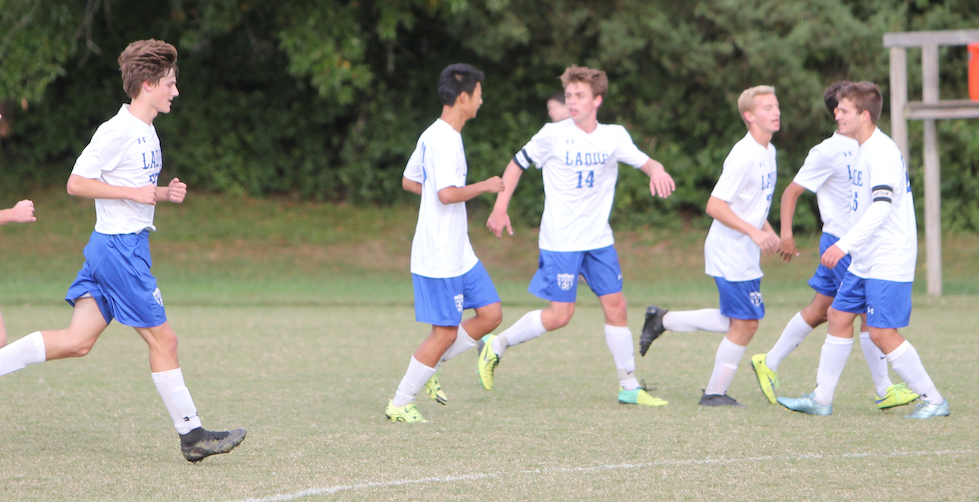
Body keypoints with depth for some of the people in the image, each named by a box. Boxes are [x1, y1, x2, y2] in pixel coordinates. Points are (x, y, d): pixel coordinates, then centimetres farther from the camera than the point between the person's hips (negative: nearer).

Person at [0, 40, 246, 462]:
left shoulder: (146, 132, 15)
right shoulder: (116, 132, -15)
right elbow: (76, 183, -15)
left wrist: (164, 194, 7)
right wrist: (133, 192, -20)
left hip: (127, 245, 10)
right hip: (120, 248, -10)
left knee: (77, 341, 5)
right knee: (163, 340, -3)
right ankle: (191, 435, 4)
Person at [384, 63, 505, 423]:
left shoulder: (433, 136, 13)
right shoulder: (443, 140, -19)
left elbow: (409, 181, 23)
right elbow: (447, 194, -28)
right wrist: (484, 186, -15)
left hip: (459, 254, 10)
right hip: (439, 257, -10)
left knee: (490, 315, 9)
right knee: (445, 333, -5)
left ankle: (428, 369, 18)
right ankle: (399, 404, 5)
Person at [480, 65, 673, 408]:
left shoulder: (614, 136, 2)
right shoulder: (553, 135, -8)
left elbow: (644, 161, -4)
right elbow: (517, 164, 3)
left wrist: (656, 171, -29)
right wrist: (500, 208, -1)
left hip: (599, 239, 4)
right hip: (560, 241, -4)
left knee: (616, 307, 2)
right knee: (560, 315, -8)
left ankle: (629, 388, 9)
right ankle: (497, 346, 12)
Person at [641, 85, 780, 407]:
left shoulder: (768, 151, 10)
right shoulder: (743, 156, -20)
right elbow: (715, 206, -23)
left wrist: (769, 232, 10)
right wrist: (754, 232, -24)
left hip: (746, 253, 9)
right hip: (730, 251, -9)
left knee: (742, 323, 13)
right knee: (745, 324, -6)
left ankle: (663, 320, 22)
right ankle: (715, 393, 7)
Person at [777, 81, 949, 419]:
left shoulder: (882, 152, -18)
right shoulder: (866, 150, 14)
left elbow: (881, 207, -29)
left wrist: (845, 245, -35)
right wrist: (849, 246, 28)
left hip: (888, 262, -10)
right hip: (865, 261, 10)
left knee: (883, 333, -11)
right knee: (839, 317, 10)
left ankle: (934, 400, -3)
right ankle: (821, 399, 17)